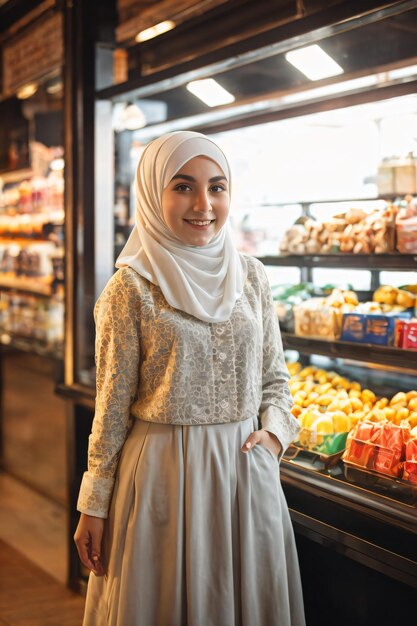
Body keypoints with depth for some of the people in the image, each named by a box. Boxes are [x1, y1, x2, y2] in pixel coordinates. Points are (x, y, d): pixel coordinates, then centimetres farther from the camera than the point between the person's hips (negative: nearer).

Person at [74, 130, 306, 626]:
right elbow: (112, 404, -5)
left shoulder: (250, 276, 4)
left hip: (247, 468, 4)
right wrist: (94, 504, -3)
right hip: (164, 472, -4)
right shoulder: (131, 287, -8)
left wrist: (275, 430, -6)